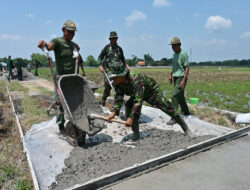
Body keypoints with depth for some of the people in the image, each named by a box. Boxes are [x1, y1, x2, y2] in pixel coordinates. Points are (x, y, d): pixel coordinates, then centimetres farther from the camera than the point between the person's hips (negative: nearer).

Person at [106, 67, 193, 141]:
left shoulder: (136, 80, -43)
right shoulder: (118, 84, -22)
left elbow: (138, 101, -48)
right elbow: (118, 98, -24)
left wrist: (131, 118, -52)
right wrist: (114, 113, -40)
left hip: (152, 91, -6)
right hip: (137, 94, 6)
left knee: (168, 108, -8)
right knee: (128, 106, -19)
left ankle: (186, 128, 13)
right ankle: (136, 133, -6)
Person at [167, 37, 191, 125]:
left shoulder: (183, 54, -13)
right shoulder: (174, 54, 12)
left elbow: (187, 67, -16)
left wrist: (184, 80, -22)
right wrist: (171, 75, 19)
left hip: (181, 78, -9)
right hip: (175, 77, 9)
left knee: (175, 96, -16)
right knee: (180, 96, 18)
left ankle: (174, 117, -12)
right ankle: (186, 112, 36)